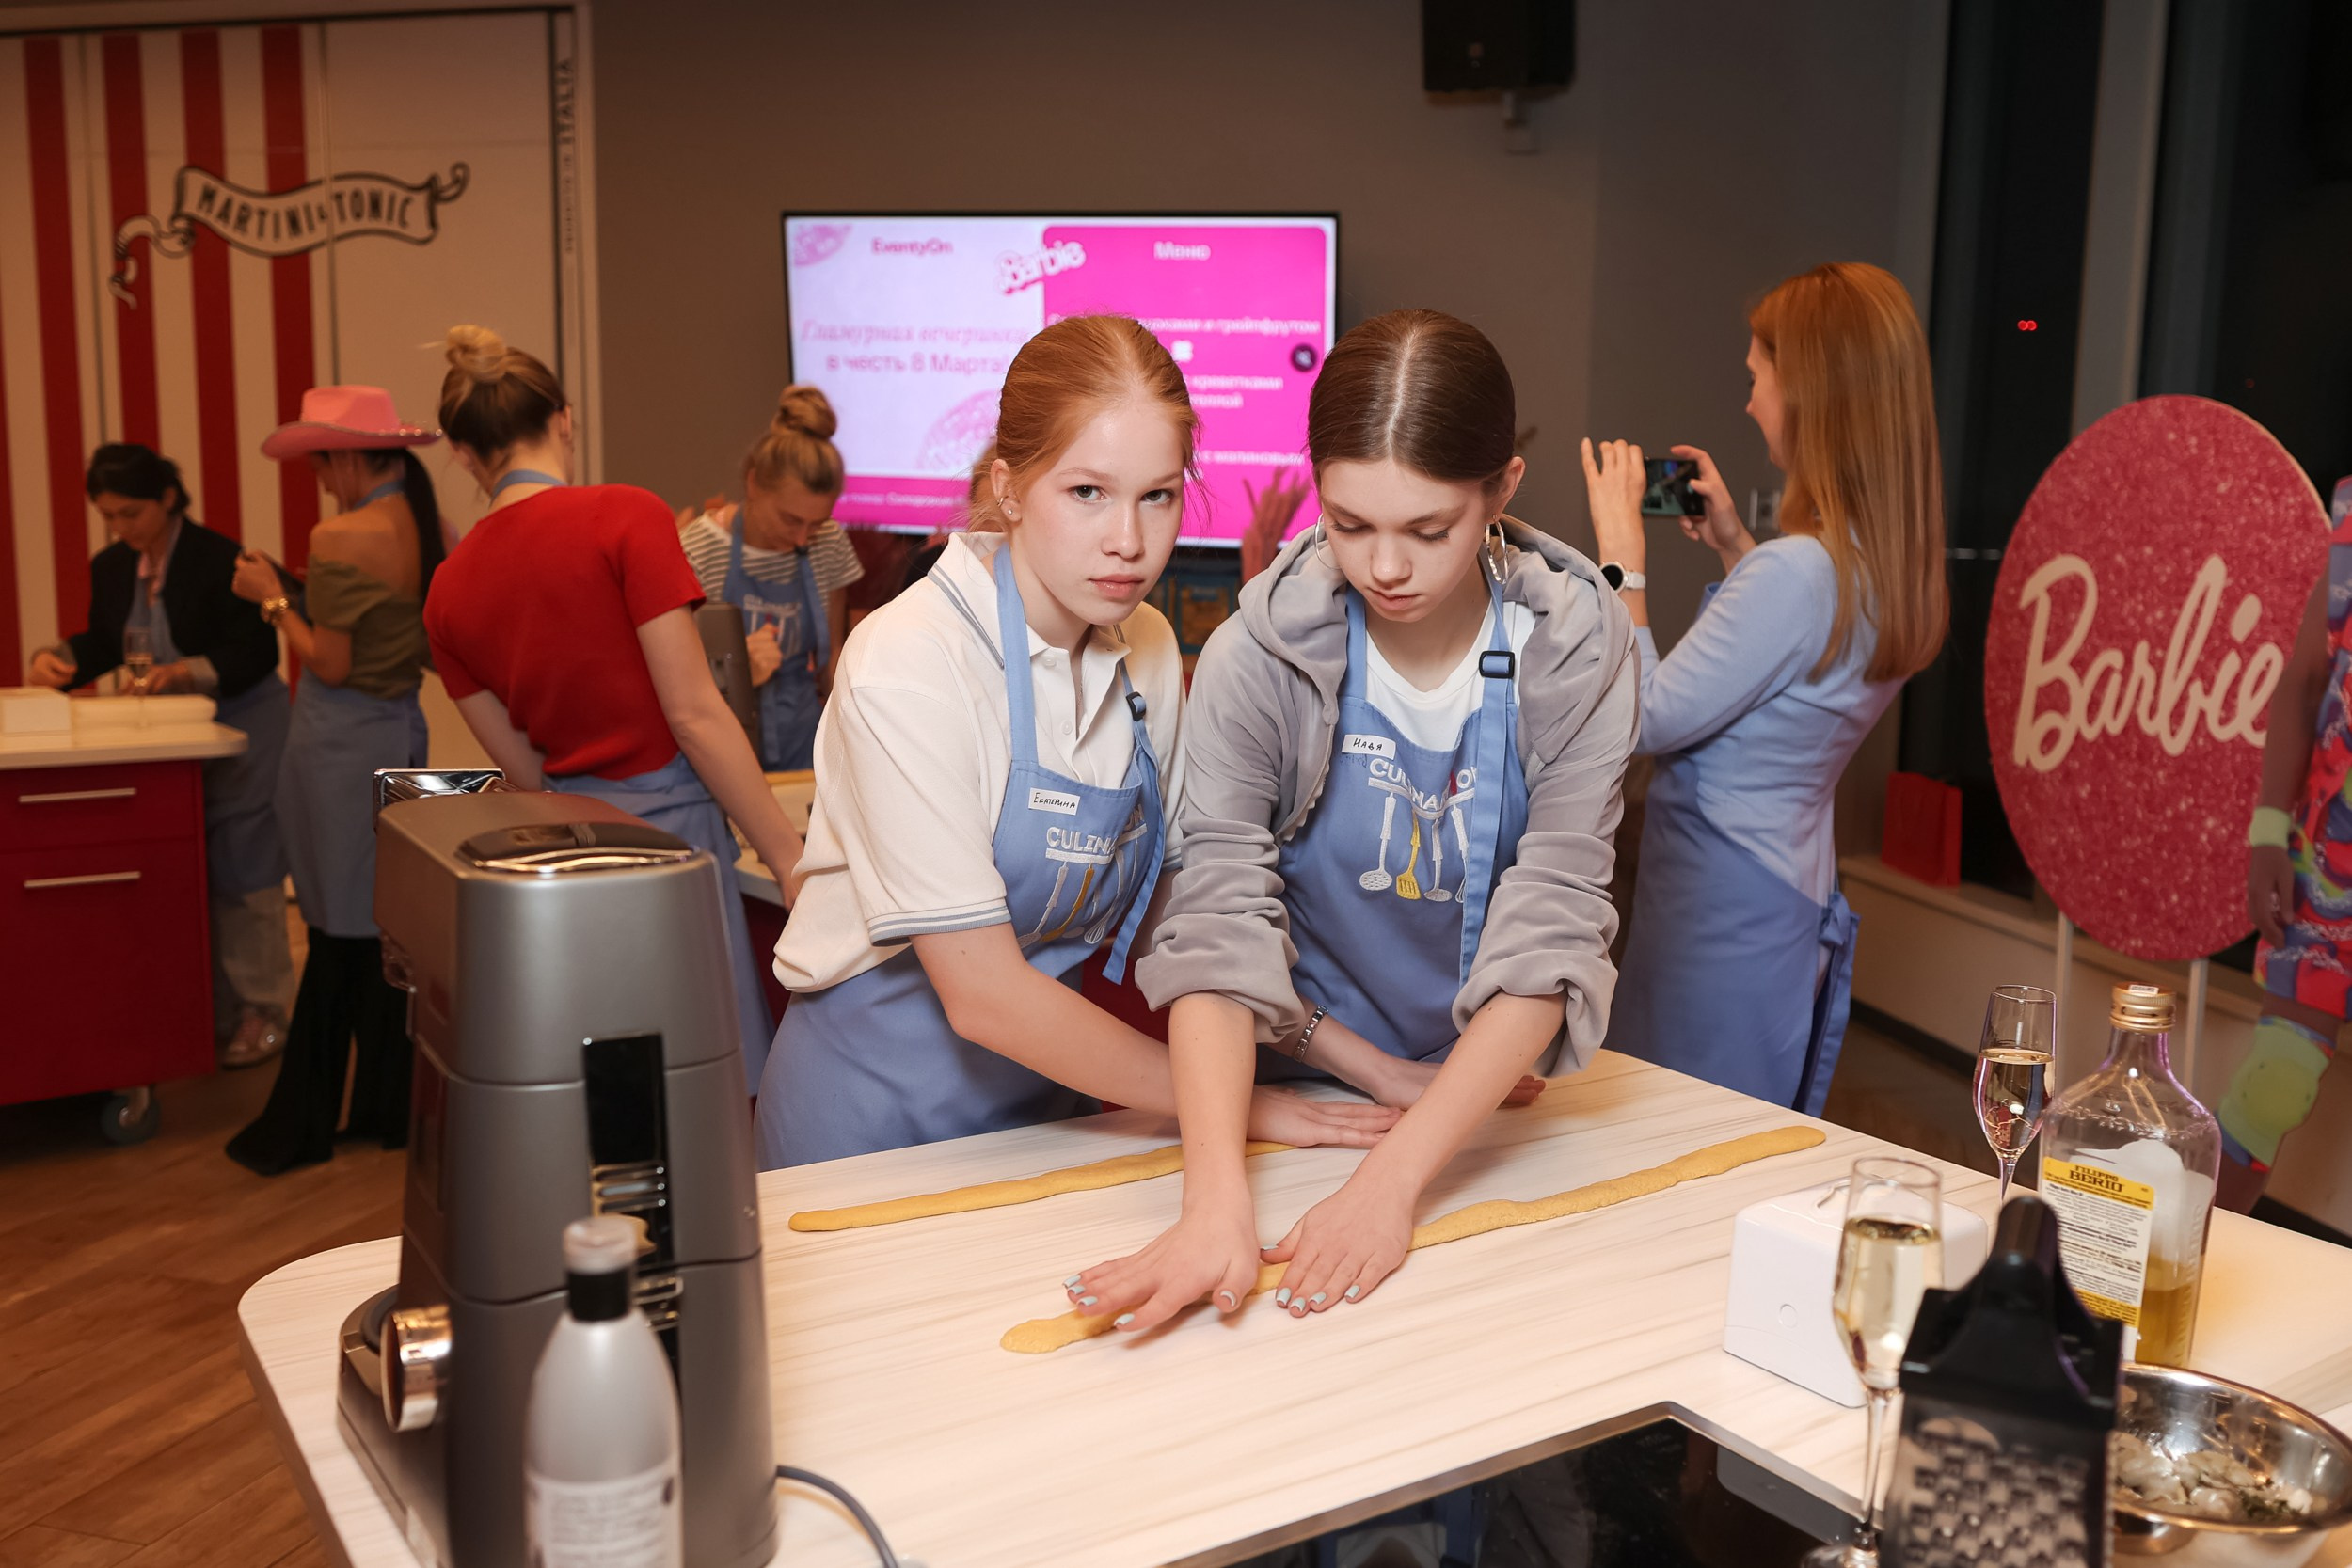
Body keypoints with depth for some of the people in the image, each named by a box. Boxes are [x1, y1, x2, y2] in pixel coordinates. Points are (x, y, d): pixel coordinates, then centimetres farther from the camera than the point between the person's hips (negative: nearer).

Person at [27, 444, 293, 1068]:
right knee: (187, 876, 12)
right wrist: (58, 658, -4)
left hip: (239, 735, -7)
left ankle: (262, 1014, 8)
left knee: (241, 876, -2)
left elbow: (256, 654, -19)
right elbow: (102, 644, 16)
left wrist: (188, 671, -33)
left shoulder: (221, 560, -17)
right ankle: (211, 1011, 22)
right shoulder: (111, 567, 5)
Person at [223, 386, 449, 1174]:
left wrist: (275, 597, -1)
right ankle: (387, 1104, 22)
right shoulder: (435, 531, 5)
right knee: (386, 925, 13)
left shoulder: (339, 538, -16)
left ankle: (301, 1126, 13)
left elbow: (330, 663, -15)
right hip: (403, 729, 7)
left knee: (340, 933, 0)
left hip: (341, 742, -7)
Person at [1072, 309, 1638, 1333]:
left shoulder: (1577, 654, -15)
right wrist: (1217, 1197, -40)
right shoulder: (1256, 662, -18)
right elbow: (1220, 936, -25)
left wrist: (1394, 1174, -32)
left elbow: (1548, 940, -21)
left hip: (1498, 1101, 2)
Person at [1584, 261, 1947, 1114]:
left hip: (1723, 907, -10)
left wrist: (1621, 554, -14)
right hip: (1796, 896, 10)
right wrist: (1736, 548, 18)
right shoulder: (1887, 564, 4)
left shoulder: (1795, 572, -26)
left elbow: (1647, 719, -22)